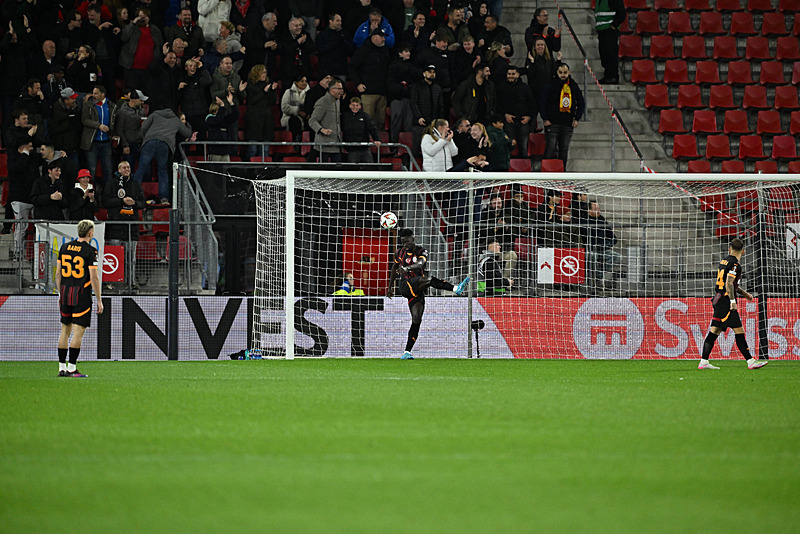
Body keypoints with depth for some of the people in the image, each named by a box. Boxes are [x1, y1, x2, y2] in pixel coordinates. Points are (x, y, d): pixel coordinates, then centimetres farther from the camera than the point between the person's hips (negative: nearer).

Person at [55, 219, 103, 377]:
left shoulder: (64, 247, 7)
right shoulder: (90, 251, -10)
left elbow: (58, 273, 11)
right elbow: (94, 277, -12)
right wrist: (99, 300, -6)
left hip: (65, 293, 6)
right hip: (82, 294, -6)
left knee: (65, 331, 12)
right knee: (78, 332, -3)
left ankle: (62, 367, 13)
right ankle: (71, 368, -7)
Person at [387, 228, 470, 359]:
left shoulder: (422, 252, 2)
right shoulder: (400, 253, 10)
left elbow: (420, 264, -21)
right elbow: (394, 268, 27)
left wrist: (407, 268, -40)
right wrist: (391, 287, 32)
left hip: (418, 291, 1)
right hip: (405, 286, -1)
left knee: (417, 319, -6)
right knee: (429, 279, -28)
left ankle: (407, 352, -5)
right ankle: (456, 289, -43)